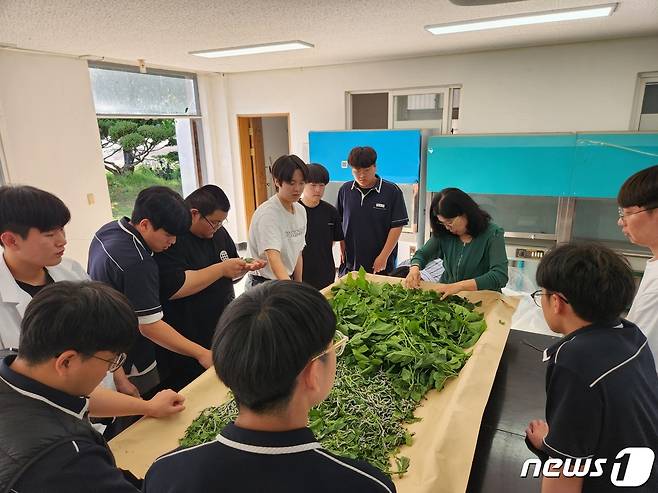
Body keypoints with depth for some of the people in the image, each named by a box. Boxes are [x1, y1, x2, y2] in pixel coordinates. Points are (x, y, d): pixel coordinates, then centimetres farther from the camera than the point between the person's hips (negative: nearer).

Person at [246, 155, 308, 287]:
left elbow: (297, 254, 9)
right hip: (263, 285, -6)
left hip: (288, 280, 6)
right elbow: (273, 258, -32)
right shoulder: (267, 213, -20)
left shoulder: (301, 210, 2)